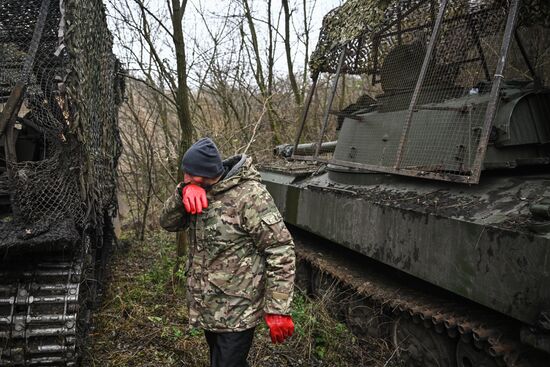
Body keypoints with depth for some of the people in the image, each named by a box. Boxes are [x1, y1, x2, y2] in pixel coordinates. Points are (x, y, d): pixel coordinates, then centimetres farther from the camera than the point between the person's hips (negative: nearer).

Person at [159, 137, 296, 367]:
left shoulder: (249, 196, -23)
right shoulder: (200, 192, 2)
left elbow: (281, 251, -23)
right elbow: (168, 223, 0)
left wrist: (278, 310, -24)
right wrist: (183, 192, -20)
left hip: (236, 312, -8)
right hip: (206, 307, 8)